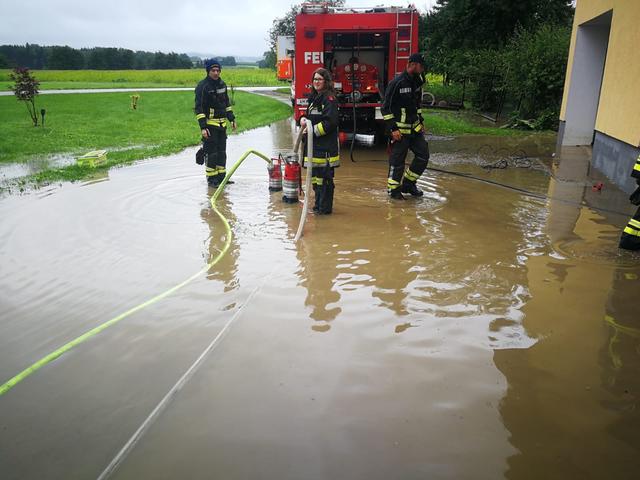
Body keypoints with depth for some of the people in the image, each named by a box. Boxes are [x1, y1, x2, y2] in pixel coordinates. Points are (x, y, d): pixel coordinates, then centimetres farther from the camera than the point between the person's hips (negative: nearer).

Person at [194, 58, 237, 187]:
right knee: (211, 152, -5)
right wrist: (202, 127, -21)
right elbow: (199, 108, -15)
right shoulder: (203, 86, -12)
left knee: (222, 151, 11)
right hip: (209, 123, -7)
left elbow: (227, 103, 21)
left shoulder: (222, 84, 10)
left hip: (222, 123, 7)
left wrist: (232, 119, 16)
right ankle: (211, 178, 4)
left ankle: (221, 176, 21)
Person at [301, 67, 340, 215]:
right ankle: (318, 204, 25)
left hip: (326, 146, -9)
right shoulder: (314, 98, 18)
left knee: (324, 176, -6)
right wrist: (304, 120, 3)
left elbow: (330, 122, -19)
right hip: (314, 144, 9)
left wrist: (314, 130, -19)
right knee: (315, 176, 14)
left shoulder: (329, 99, -10)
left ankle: (325, 207, 1)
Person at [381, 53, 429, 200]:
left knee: (423, 155, 7)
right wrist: (393, 129, -19)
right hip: (400, 129, -8)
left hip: (415, 128, 8)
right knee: (397, 161, 0)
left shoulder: (416, 82, 10)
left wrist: (420, 122, 17)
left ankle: (408, 183, 20)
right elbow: (386, 108, -15)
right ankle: (394, 190, 14)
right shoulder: (397, 83, -15)